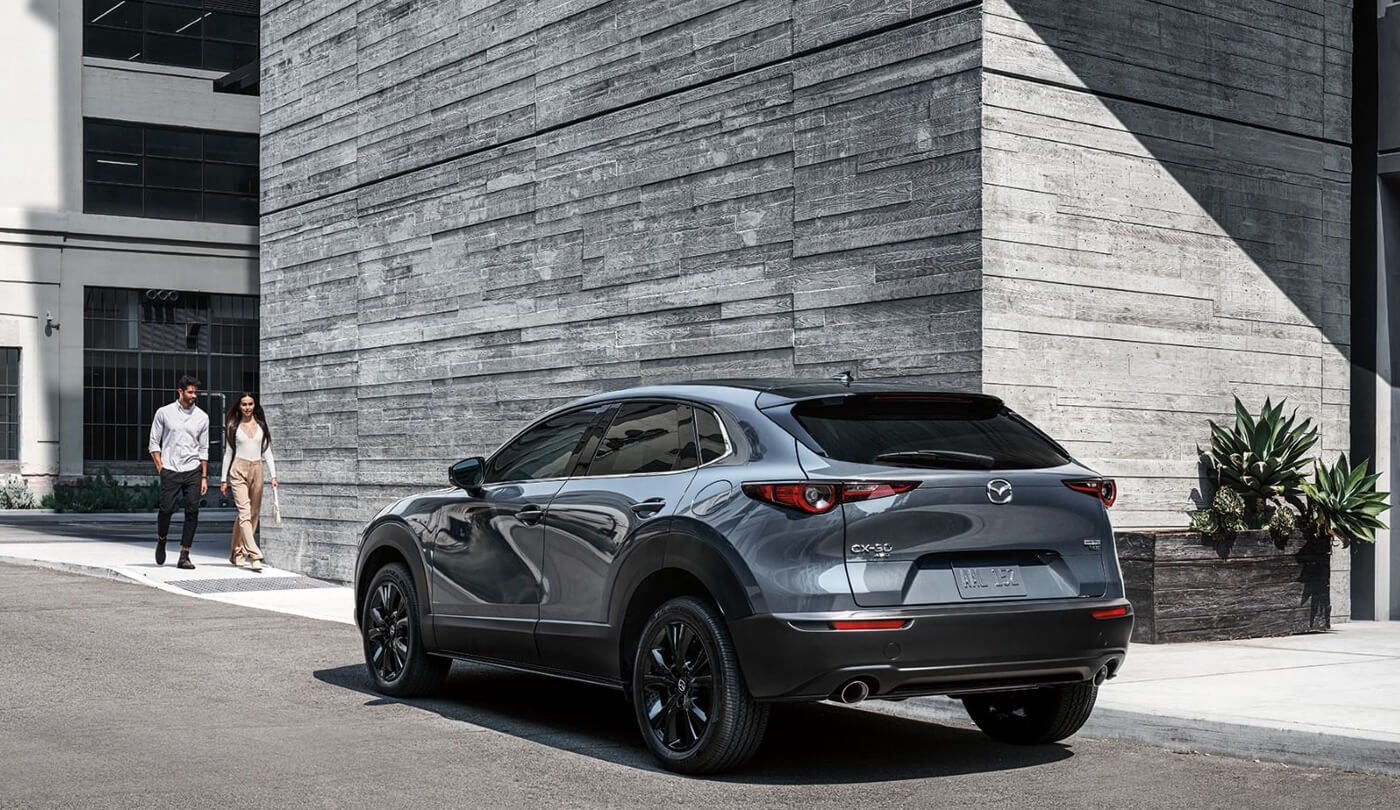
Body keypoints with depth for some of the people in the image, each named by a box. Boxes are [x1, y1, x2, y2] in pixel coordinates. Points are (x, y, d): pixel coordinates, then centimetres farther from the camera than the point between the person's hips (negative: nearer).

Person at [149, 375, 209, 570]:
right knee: (166, 509, -7)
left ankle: (184, 556, -2)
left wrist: (204, 477, 7)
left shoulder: (202, 417, 8)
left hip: (193, 470, 2)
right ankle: (161, 541, 24)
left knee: (192, 511, -6)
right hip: (170, 471, -2)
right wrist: (160, 467, -3)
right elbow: (154, 443, 8)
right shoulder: (164, 413, 3)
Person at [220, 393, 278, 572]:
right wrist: (224, 479, 5)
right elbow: (228, 453, 8)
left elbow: (267, 452, 10)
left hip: (257, 470, 3)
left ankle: (237, 554, 18)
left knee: (253, 514, 5)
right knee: (245, 512, -15)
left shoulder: (261, 426, 10)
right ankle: (254, 555, -22)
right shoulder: (233, 427, 5)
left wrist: (273, 475, 1)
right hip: (239, 470, -3)